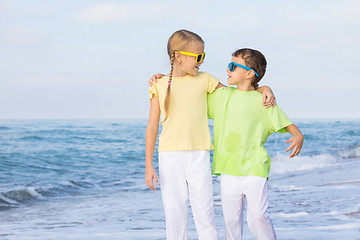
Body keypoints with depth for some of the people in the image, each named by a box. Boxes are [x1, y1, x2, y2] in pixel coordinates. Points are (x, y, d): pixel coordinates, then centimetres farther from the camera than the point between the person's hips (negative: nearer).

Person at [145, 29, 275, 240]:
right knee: (174, 212, 2)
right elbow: (152, 127, 6)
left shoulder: (204, 80, 8)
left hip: (198, 155, 1)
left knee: (204, 211, -3)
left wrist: (264, 89, 1)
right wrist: (149, 165, 2)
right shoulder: (160, 86, 4)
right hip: (169, 157, -1)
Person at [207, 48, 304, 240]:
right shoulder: (222, 96, 9)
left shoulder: (263, 101, -1)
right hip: (228, 170, 4)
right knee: (231, 219, 6)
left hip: (254, 169, -3)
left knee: (257, 218, -12)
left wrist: (298, 136, -20)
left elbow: (287, 124, 2)